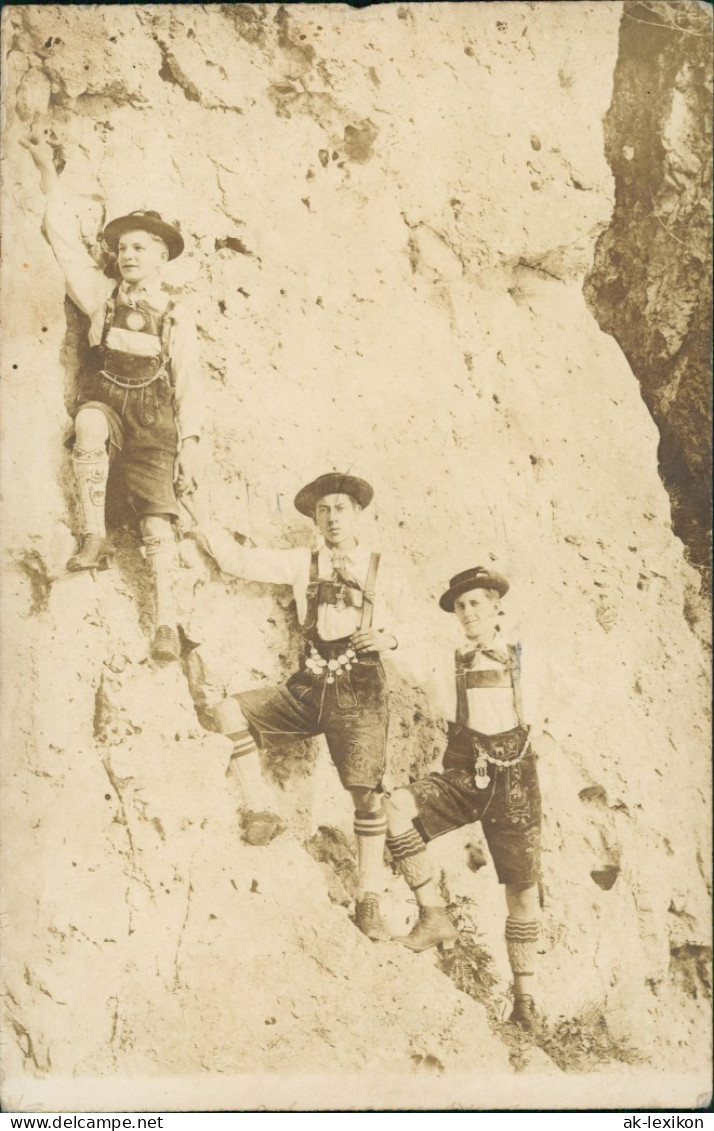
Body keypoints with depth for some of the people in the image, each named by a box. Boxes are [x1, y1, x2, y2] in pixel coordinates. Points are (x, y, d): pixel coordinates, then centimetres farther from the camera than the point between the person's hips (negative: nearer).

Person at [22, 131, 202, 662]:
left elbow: (189, 383, 3)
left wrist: (190, 443, -4)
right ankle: (94, 538, -30)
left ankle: (165, 620, -11)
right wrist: (49, 171, 10)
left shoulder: (177, 314, 6)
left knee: (157, 520, -12)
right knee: (90, 423, -37)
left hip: (153, 418, -1)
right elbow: (66, 236, 11)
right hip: (107, 403, 1)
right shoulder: (102, 295, 10)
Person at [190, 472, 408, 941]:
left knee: (367, 794, -8)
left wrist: (386, 639, -6)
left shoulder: (381, 573, 6)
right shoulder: (302, 564, 8)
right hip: (308, 686, 2)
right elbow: (240, 560, 0)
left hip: (359, 691, -2)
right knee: (230, 711, -17)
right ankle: (260, 812, -7)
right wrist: (197, 521, -5)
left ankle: (369, 901, 4)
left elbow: (395, 629, 16)